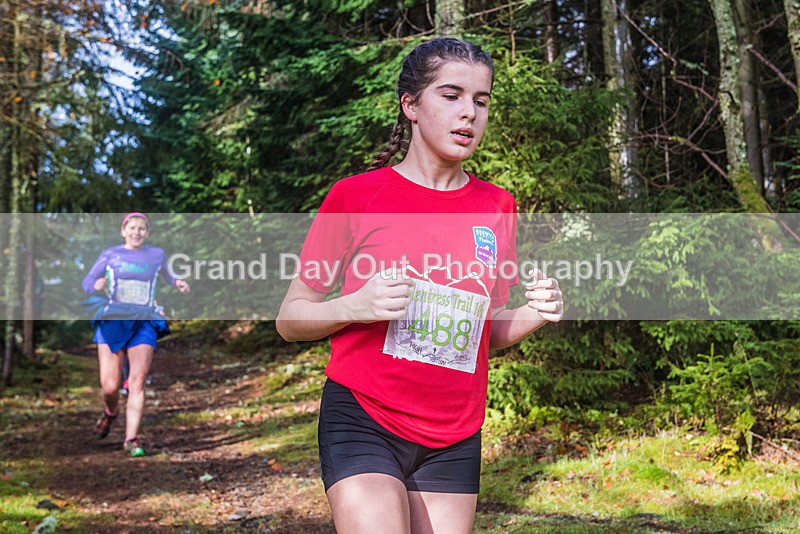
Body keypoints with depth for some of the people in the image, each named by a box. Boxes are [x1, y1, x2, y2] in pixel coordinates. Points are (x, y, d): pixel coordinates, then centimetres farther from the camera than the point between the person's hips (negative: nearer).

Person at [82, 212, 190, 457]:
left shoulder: (156, 254, 12)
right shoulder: (110, 254, 8)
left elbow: (164, 274, 31)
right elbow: (86, 283, 6)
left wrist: (177, 283, 9)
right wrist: (96, 285, -17)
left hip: (144, 324, 1)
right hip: (112, 321, 0)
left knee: (138, 381, -14)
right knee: (110, 386, -6)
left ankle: (131, 439, -9)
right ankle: (111, 412, 29)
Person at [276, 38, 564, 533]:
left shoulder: (497, 207, 7)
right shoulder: (355, 195, -4)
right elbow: (290, 318, 0)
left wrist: (534, 313, -4)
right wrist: (355, 306, -19)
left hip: (455, 439, 4)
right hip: (362, 420, -4)